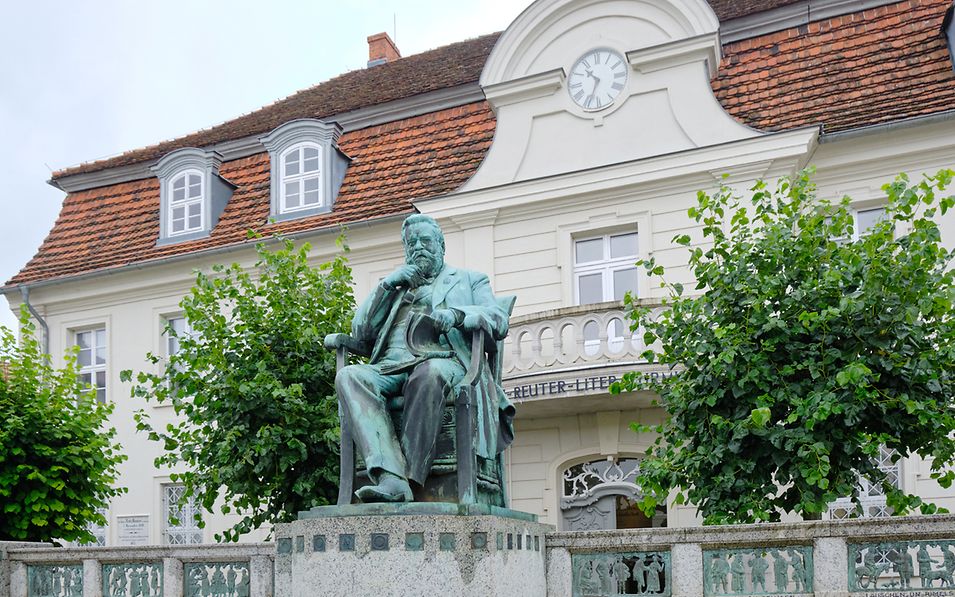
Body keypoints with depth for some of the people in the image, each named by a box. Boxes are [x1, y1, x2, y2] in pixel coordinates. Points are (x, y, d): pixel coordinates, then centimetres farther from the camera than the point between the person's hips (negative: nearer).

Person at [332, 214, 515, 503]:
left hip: (443, 362, -3)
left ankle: (409, 478, -42)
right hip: (391, 367, 3)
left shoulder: (470, 280, 28)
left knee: (430, 374, -41)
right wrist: (387, 285, 12)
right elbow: (360, 335, 22)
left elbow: (499, 321, 8)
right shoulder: (395, 289, 36)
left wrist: (456, 314, -13)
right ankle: (390, 478, -46)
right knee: (349, 376, -32)